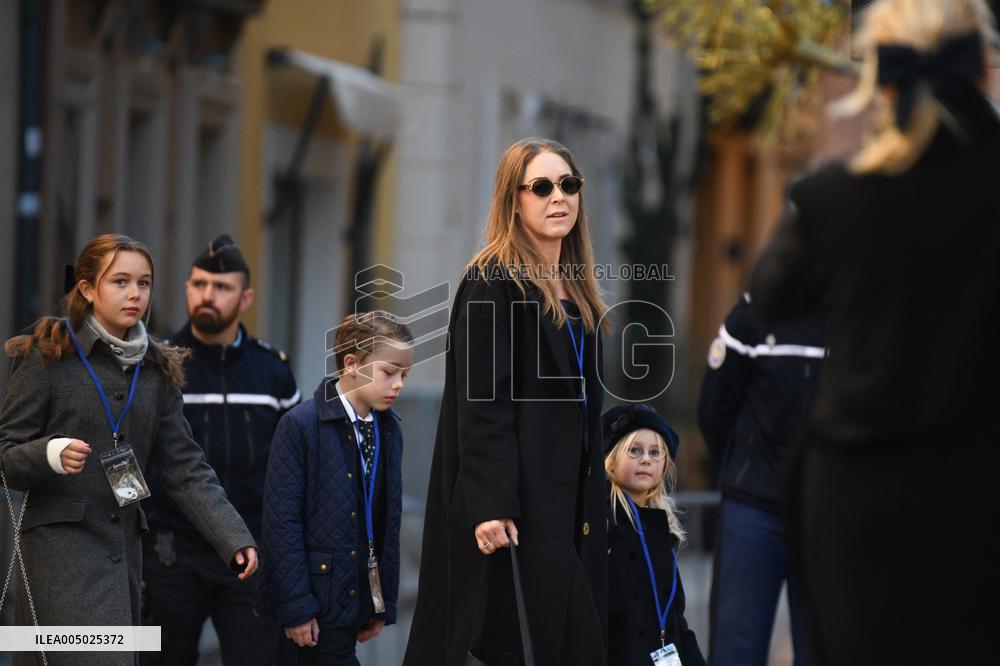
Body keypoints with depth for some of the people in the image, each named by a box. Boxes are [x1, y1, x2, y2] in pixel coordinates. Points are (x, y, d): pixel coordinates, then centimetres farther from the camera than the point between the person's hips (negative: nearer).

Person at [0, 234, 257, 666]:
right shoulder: (49, 355, -3)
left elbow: (184, 468, 8)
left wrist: (233, 537, -4)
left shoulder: (156, 370, 12)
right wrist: (51, 455, -26)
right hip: (61, 546, -6)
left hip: (124, 547, 6)